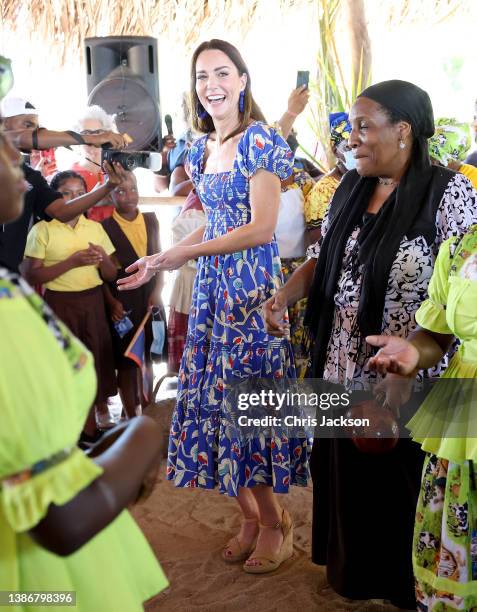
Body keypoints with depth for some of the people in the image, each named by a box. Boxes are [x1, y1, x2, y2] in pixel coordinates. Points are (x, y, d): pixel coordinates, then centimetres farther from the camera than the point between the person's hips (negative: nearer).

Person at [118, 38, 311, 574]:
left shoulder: (259, 140, -10)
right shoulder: (201, 149, 13)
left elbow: (260, 229, -16)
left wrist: (185, 253, -14)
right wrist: (159, 262, 10)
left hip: (252, 284, -7)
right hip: (211, 287, 7)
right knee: (216, 400, 9)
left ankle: (274, 523, 21)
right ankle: (250, 515, 27)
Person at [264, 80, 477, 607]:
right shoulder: (349, 189, 7)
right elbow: (320, 262, 14)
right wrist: (283, 297, -5)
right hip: (344, 371, 6)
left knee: (402, 492, 10)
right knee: (347, 481, 20)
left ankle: (407, 588, 37)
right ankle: (352, 577, 44)